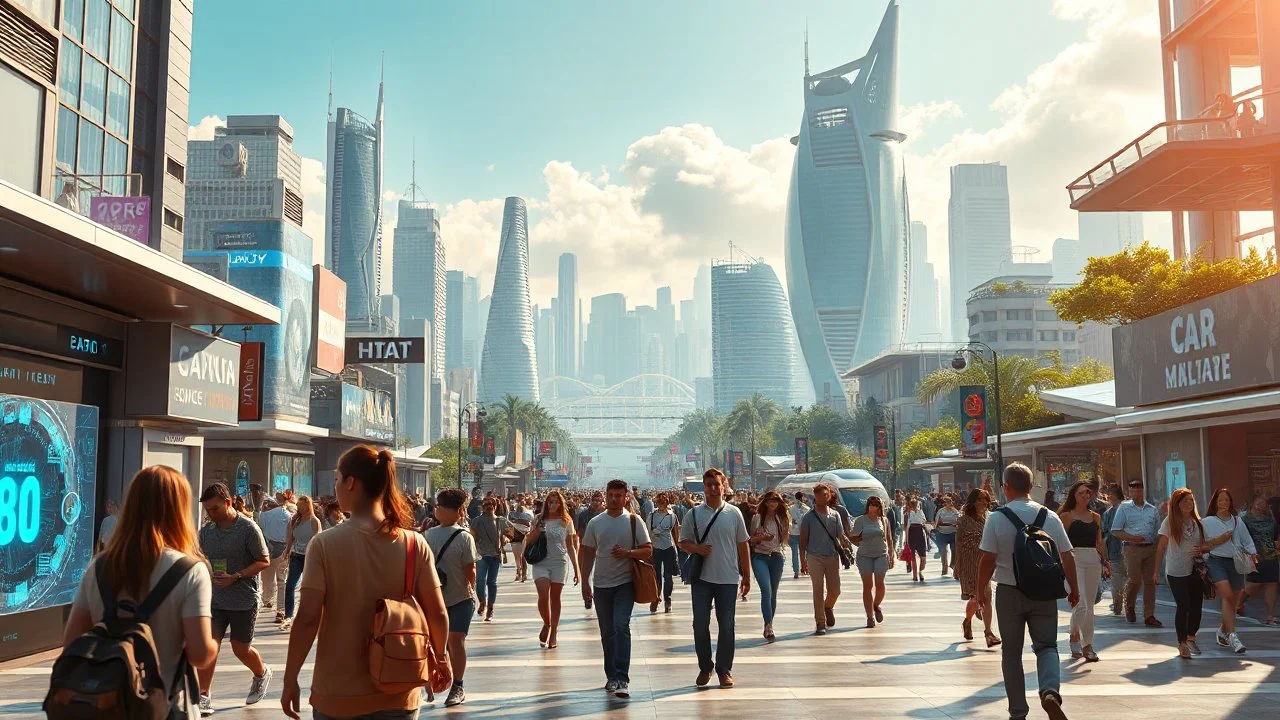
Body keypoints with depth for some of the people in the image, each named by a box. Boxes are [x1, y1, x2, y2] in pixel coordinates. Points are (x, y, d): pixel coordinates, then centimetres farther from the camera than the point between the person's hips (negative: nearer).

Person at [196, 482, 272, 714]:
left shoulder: (248, 528, -13)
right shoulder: (206, 531, 2)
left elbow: (264, 562, -10)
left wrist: (236, 577, -21)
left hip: (244, 600, -4)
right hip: (215, 599, 4)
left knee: (241, 649, 10)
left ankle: (262, 674, 39)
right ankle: (203, 697, 0)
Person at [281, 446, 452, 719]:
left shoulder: (325, 544, -12)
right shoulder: (415, 544, -7)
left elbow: (307, 618, -14)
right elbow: (437, 614, -4)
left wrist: (290, 679, -3)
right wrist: (441, 658, 13)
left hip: (338, 696, -1)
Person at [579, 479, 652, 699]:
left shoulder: (634, 521, -1)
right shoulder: (595, 523, 5)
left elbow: (648, 550, -1)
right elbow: (587, 553, 9)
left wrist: (628, 553, -19)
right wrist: (585, 582, 5)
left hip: (625, 583, -3)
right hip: (601, 584, 3)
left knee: (621, 626, -17)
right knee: (607, 632, 11)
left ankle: (622, 679, -17)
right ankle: (612, 677, 23)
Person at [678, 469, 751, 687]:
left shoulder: (734, 513, 2)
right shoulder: (694, 514, 1)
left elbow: (743, 544, 8)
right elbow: (683, 542, 7)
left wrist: (746, 575, 8)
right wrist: (696, 548, -15)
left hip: (728, 578, 0)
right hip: (701, 578, 0)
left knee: (726, 625, 6)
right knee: (700, 624, 3)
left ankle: (724, 669, 18)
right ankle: (705, 667, 19)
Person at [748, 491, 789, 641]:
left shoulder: (780, 518, 8)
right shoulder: (757, 518, 1)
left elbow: (784, 539, 5)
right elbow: (750, 539, 2)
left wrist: (787, 524, -6)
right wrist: (761, 538, -15)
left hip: (776, 557, 4)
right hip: (760, 556, -3)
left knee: (773, 593, 8)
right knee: (766, 590, -19)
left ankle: (768, 627, 19)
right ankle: (769, 626, -23)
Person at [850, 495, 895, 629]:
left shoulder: (884, 520, 6)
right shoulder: (860, 520, 1)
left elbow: (889, 539, 12)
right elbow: (854, 539, 5)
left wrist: (891, 555, 10)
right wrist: (861, 541, -13)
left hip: (881, 555, 1)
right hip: (864, 556, -1)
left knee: (879, 584, -6)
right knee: (867, 585, -1)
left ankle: (876, 606, 24)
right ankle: (870, 617, 6)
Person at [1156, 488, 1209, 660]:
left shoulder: (1197, 522, 8)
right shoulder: (1169, 522, -2)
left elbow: (1207, 545, 15)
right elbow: (1161, 547, -1)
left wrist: (1202, 549, -9)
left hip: (1195, 570, 4)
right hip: (1176, 572, -4)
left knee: (1196, 605, 5)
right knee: (1183, 606, -8)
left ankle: (1191, 637, 28)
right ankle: (1182, 644, 2)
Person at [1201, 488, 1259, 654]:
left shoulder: (1237, 521, 13)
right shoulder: (1207, 522, 3)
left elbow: (1247, 541, 11)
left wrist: (1252, 555, -3)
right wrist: (1218, 541, -11)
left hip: (1236, 562, 4)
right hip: (1216, 561, -4)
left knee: (1232, 600, 9)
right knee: (1227, 595, -21)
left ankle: (1223, 632, 29)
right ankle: (1232, 635, -23)